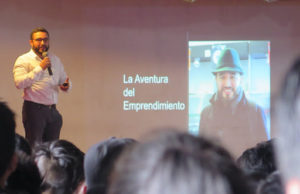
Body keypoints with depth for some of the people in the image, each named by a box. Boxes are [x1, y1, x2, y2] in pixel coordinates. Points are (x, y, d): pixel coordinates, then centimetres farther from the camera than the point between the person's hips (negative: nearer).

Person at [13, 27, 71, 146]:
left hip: (52, 110, 6)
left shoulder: (55, 60, 17)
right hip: (34, 109, -6)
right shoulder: (24, 60, -2)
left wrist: (66, 86, 0)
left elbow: (64, 80, 25)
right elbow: (19, 83, -17)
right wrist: (40, 68, -21)